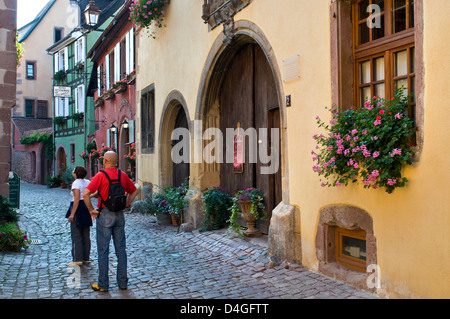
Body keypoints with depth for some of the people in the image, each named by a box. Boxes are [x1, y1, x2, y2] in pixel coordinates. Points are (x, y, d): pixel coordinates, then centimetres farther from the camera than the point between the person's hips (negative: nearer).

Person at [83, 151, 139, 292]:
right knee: (121, 249, 10)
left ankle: (103, 284, 9)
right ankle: (122, 282, 16)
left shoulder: (101, 175, -9)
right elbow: (134, 191, 18)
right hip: (119, 215, 5)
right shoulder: (123, 175, 6)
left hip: (105, 214, -5)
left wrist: (91, 209, -7)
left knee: (103, 251, 3)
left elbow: (86, 193, -17)